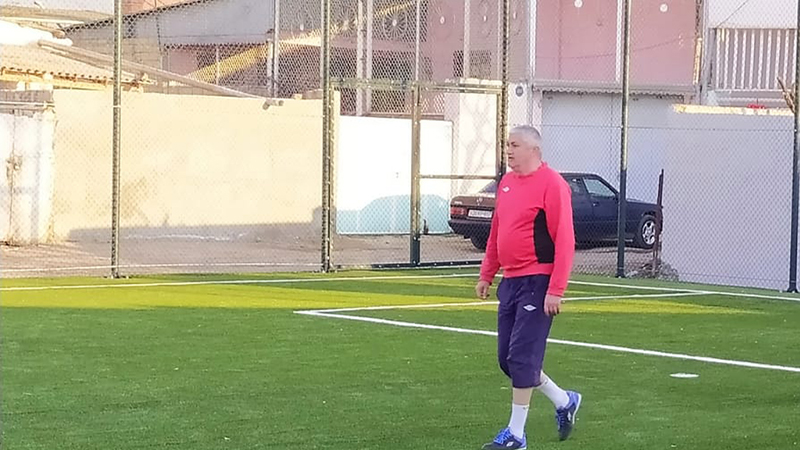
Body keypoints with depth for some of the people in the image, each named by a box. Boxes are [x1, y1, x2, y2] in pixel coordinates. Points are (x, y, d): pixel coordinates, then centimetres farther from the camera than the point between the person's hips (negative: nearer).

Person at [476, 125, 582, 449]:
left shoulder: (552, 184, -12)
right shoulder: (506, 183, 12)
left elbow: (564, 241, -16)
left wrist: (556, 290, -20)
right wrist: (487, 275, 19)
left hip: (537, 283, -8)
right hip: (510, 282, 9)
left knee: (521, 358, -8)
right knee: (507, 359, 10)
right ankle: (564, 402, 30)